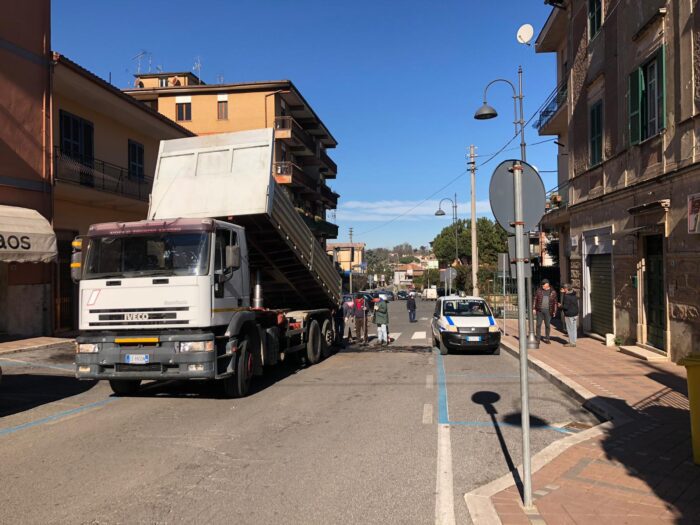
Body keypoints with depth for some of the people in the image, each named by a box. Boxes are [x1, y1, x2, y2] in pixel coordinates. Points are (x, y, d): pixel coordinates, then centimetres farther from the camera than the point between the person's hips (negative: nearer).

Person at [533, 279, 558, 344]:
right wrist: (534, 308, -2)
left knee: (547, 325, 6)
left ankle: (547, 339, 19)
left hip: (548, 311, 0)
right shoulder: (539, 290, 1)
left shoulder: (553, 292, 0)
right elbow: (535, 300, 4)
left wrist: (554, 311, 0)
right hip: (539, 310, 0)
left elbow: (555, 302, 4)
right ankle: (538, 338, 11)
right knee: (538, 324, 2)